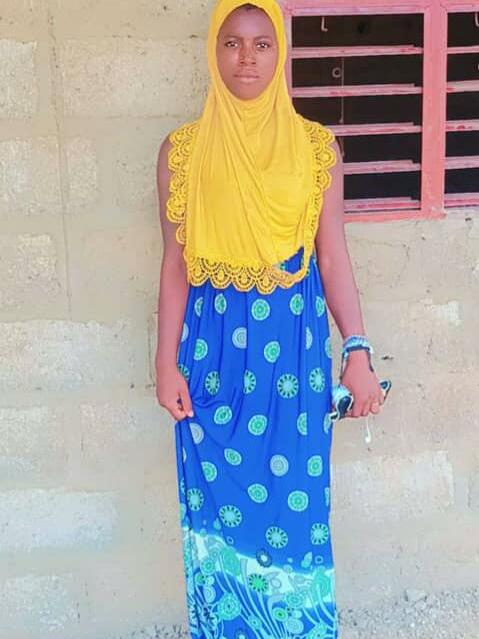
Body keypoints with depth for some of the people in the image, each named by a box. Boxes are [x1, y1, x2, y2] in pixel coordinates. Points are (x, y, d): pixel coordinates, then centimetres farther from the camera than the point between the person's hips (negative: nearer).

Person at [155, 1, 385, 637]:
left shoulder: (317, 145, 2)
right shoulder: (183, 149, 1)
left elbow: (333, 258, 1)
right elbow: (175, 263, 2)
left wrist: (357, 352, -6)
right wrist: (167, 362, -2)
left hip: (295, 345, 0)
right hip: (215, 346, 0)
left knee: (296, 502, 7)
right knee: (223, 504, 9)